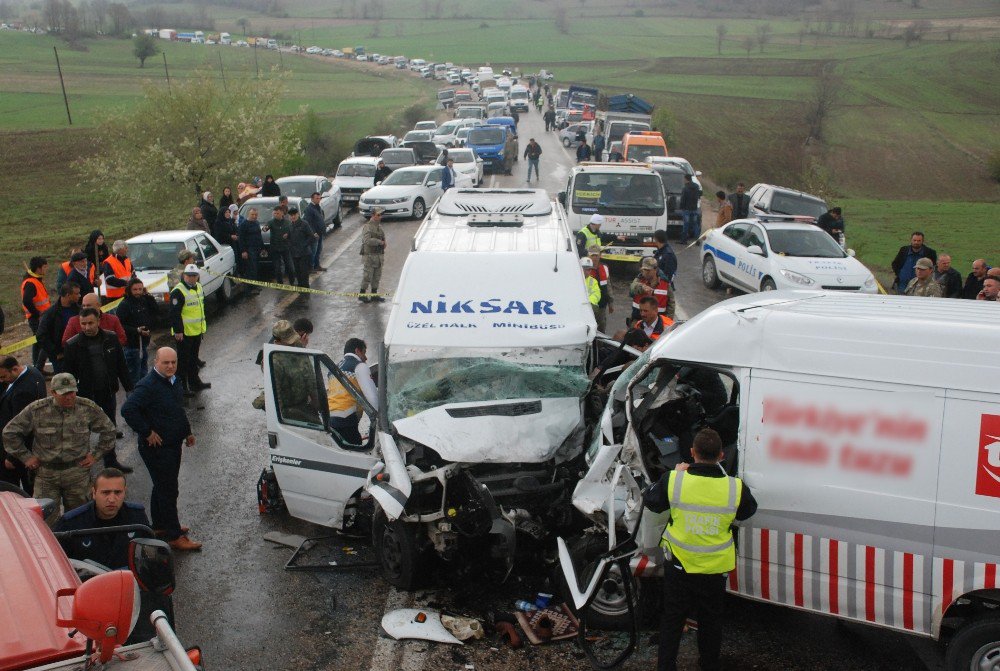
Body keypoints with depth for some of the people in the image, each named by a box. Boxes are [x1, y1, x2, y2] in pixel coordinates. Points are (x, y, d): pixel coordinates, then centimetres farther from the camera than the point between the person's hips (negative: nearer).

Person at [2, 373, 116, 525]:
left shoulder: (88, 408, -3)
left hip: (77, 472, 0)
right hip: (46, 473, 0)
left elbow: (108, 431, 9)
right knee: (45, 519, -2)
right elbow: (10, 432, 3)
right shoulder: (36, 410, -6)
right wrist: (25, 457, 2)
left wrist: (95, 454, 4)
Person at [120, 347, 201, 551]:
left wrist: (187, 431, 20)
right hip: (157, 448, -9)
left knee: (163, 487, 22)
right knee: (167, 490, -4)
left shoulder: (174, 381, 7)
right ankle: (174, 536, 4)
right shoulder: (148, 386, -22)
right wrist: (147, 433, -24)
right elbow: (128, 410, -30)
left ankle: (160, 525, 37)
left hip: (173, 444, 9)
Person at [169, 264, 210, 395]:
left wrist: (202, 326, 22)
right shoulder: (178, 292, -19)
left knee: (194, 358, 21)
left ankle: (195, 382, 33)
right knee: (183, 360, -1)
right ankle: (182, 386, 6)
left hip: (197, 331, 9)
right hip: (184, 333, -9)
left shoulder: (199, 287, 10)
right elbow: (174, 313, -21)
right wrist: (178, 331, -23)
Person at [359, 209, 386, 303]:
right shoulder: (367, 226, -13)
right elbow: (367, 240, -25)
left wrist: (383, 244, 5)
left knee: (377, 276, 11)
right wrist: (379, 242, -18)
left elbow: (382, 238, 25)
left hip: (379, 254, 8)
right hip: (370, 254, -8)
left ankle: (374, 295, 19)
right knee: (368, 275, -5)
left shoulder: (379, 226, 14)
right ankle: (362, 294, 5)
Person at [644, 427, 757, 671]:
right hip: (715, 568, 1)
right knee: (711, 620, 22)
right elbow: (748, 511, 5)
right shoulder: (735, 487, -19)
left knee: (672, 619, 18)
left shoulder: (674, 481, -21)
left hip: (679, 565, 0)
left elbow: (649, 500, 0)